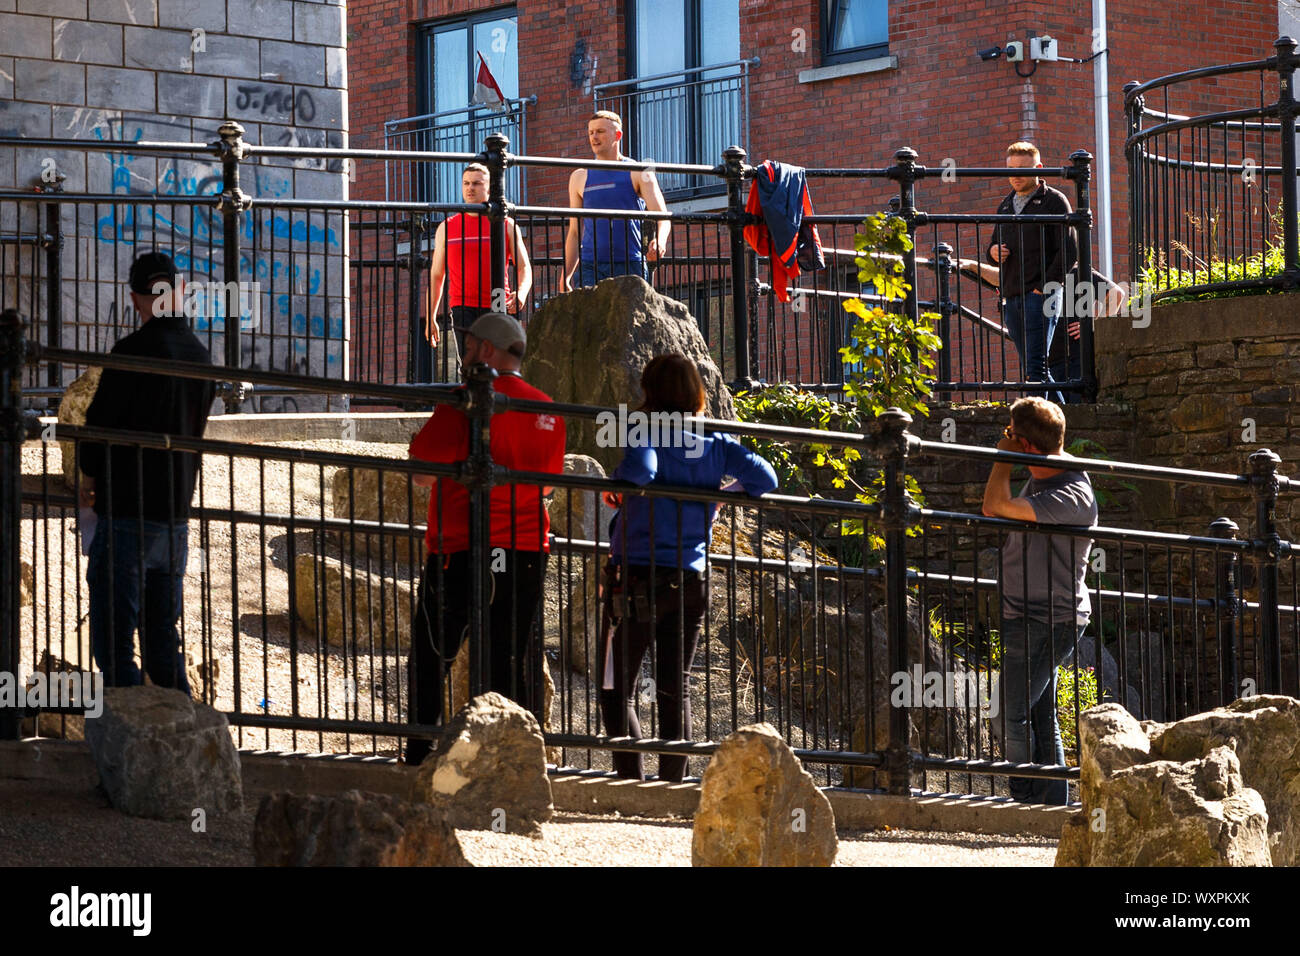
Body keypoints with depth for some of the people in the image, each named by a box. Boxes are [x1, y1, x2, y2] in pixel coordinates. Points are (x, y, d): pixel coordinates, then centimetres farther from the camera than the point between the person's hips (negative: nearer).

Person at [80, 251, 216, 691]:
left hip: (128, 514, -7)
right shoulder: (200, 356, 8)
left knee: (112, 643, -5)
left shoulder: (133, 352, -13)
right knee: (162, 642, 14)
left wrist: (89, 478, 8)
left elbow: (99, 423, -10)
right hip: (177, 516, 7)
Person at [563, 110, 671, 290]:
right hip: (590, 266, 2)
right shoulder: (580, 177, 16)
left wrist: (659, 241, -25)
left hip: (629, 264, -2)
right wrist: (566, 276, 10)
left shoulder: (638, 173, 7)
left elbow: (662, 217, -2)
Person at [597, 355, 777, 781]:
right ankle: (672, 783, 13)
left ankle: (633, 782, -8)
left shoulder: (647, 434, -10)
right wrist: (718, 503, 10)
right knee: (675, 689, 13)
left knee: (617, 690, 3)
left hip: (639, 575, -5)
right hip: (692, 580, 5)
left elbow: (640, 470, -31)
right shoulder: (716, 443, 4)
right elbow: (764, 479, -5)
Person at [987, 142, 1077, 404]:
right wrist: (993, 251, 3)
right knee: (1029, 367, 6)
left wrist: (1045, 286, -15)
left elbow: (1069, 251, -7)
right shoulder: (1006, 205, 20)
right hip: (1011, 298, 7)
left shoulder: (1054, 201, 0)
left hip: (1040, 295, -7)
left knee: (1035, 366, -14)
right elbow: (996, 246, 28)